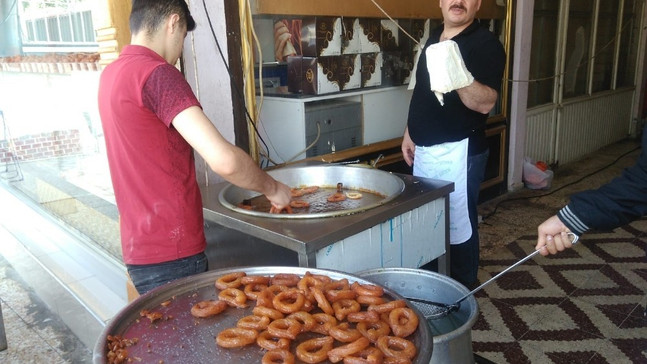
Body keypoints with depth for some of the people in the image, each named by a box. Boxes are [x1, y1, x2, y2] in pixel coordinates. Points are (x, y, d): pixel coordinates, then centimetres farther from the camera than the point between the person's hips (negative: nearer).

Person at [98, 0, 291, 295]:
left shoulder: (111, 74, 10)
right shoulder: (157, 73, -18)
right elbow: (223, 160, -27)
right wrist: (271, 188, -11)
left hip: (139, 246, 9)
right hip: (170, 252, -9)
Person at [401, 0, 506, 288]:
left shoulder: (485, 43, -11)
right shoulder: (434, 38, 13)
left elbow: (486, 103, -22)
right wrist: (410, 133, 17)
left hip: (457, 151, -8)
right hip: (423, 149, 8)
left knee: (457, 224, 0)